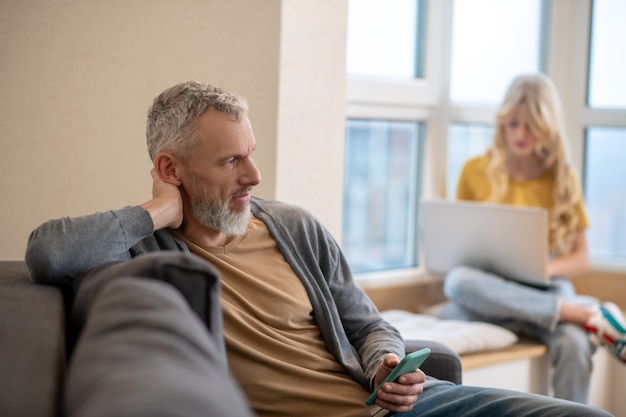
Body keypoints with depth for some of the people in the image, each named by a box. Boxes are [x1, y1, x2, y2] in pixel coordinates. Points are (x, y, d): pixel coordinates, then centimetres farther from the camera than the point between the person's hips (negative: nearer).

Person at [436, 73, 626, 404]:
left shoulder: (562, 177, 9)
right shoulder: (475, 171, 7)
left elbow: (580, 259, 9)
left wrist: (547, 267, -13)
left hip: (544, 288, 0)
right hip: (492, 284, 0)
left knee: (573, 343, -36)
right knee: (457, 282, -38)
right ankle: (590, 314, -33)